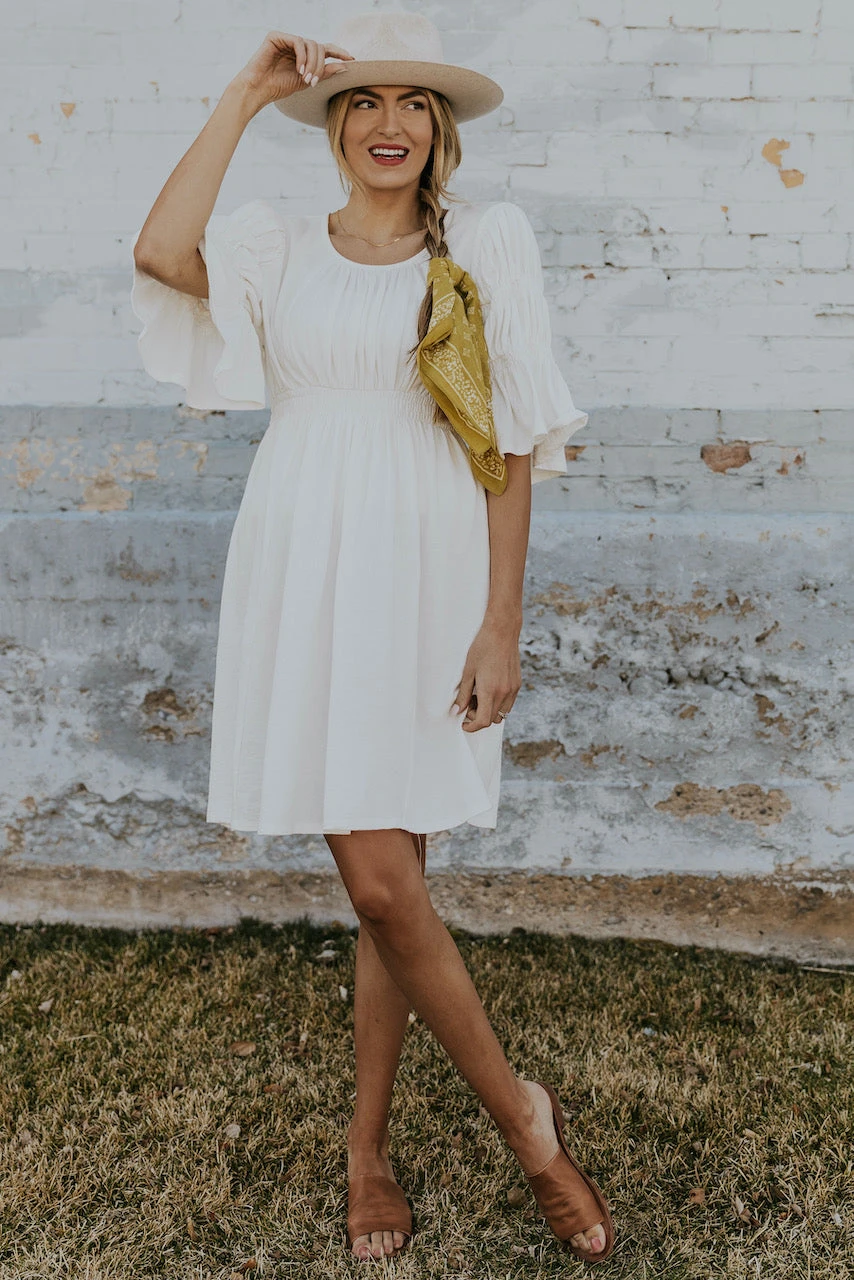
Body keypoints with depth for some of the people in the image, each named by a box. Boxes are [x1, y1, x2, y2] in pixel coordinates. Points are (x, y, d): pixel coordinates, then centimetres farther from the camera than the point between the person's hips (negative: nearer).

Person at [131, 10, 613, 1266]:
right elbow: (161, 253, -15)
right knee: (382, 881, -4)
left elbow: (511, 445, 0)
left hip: (427, 579, 0)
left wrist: (501, 625, -5)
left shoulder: (489, 241, 4)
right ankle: (523, 1114, 20)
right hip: (305, 579, 1)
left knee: (389, 884, 5)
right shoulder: (276, 244, 8)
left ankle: (368, 1139, 29)